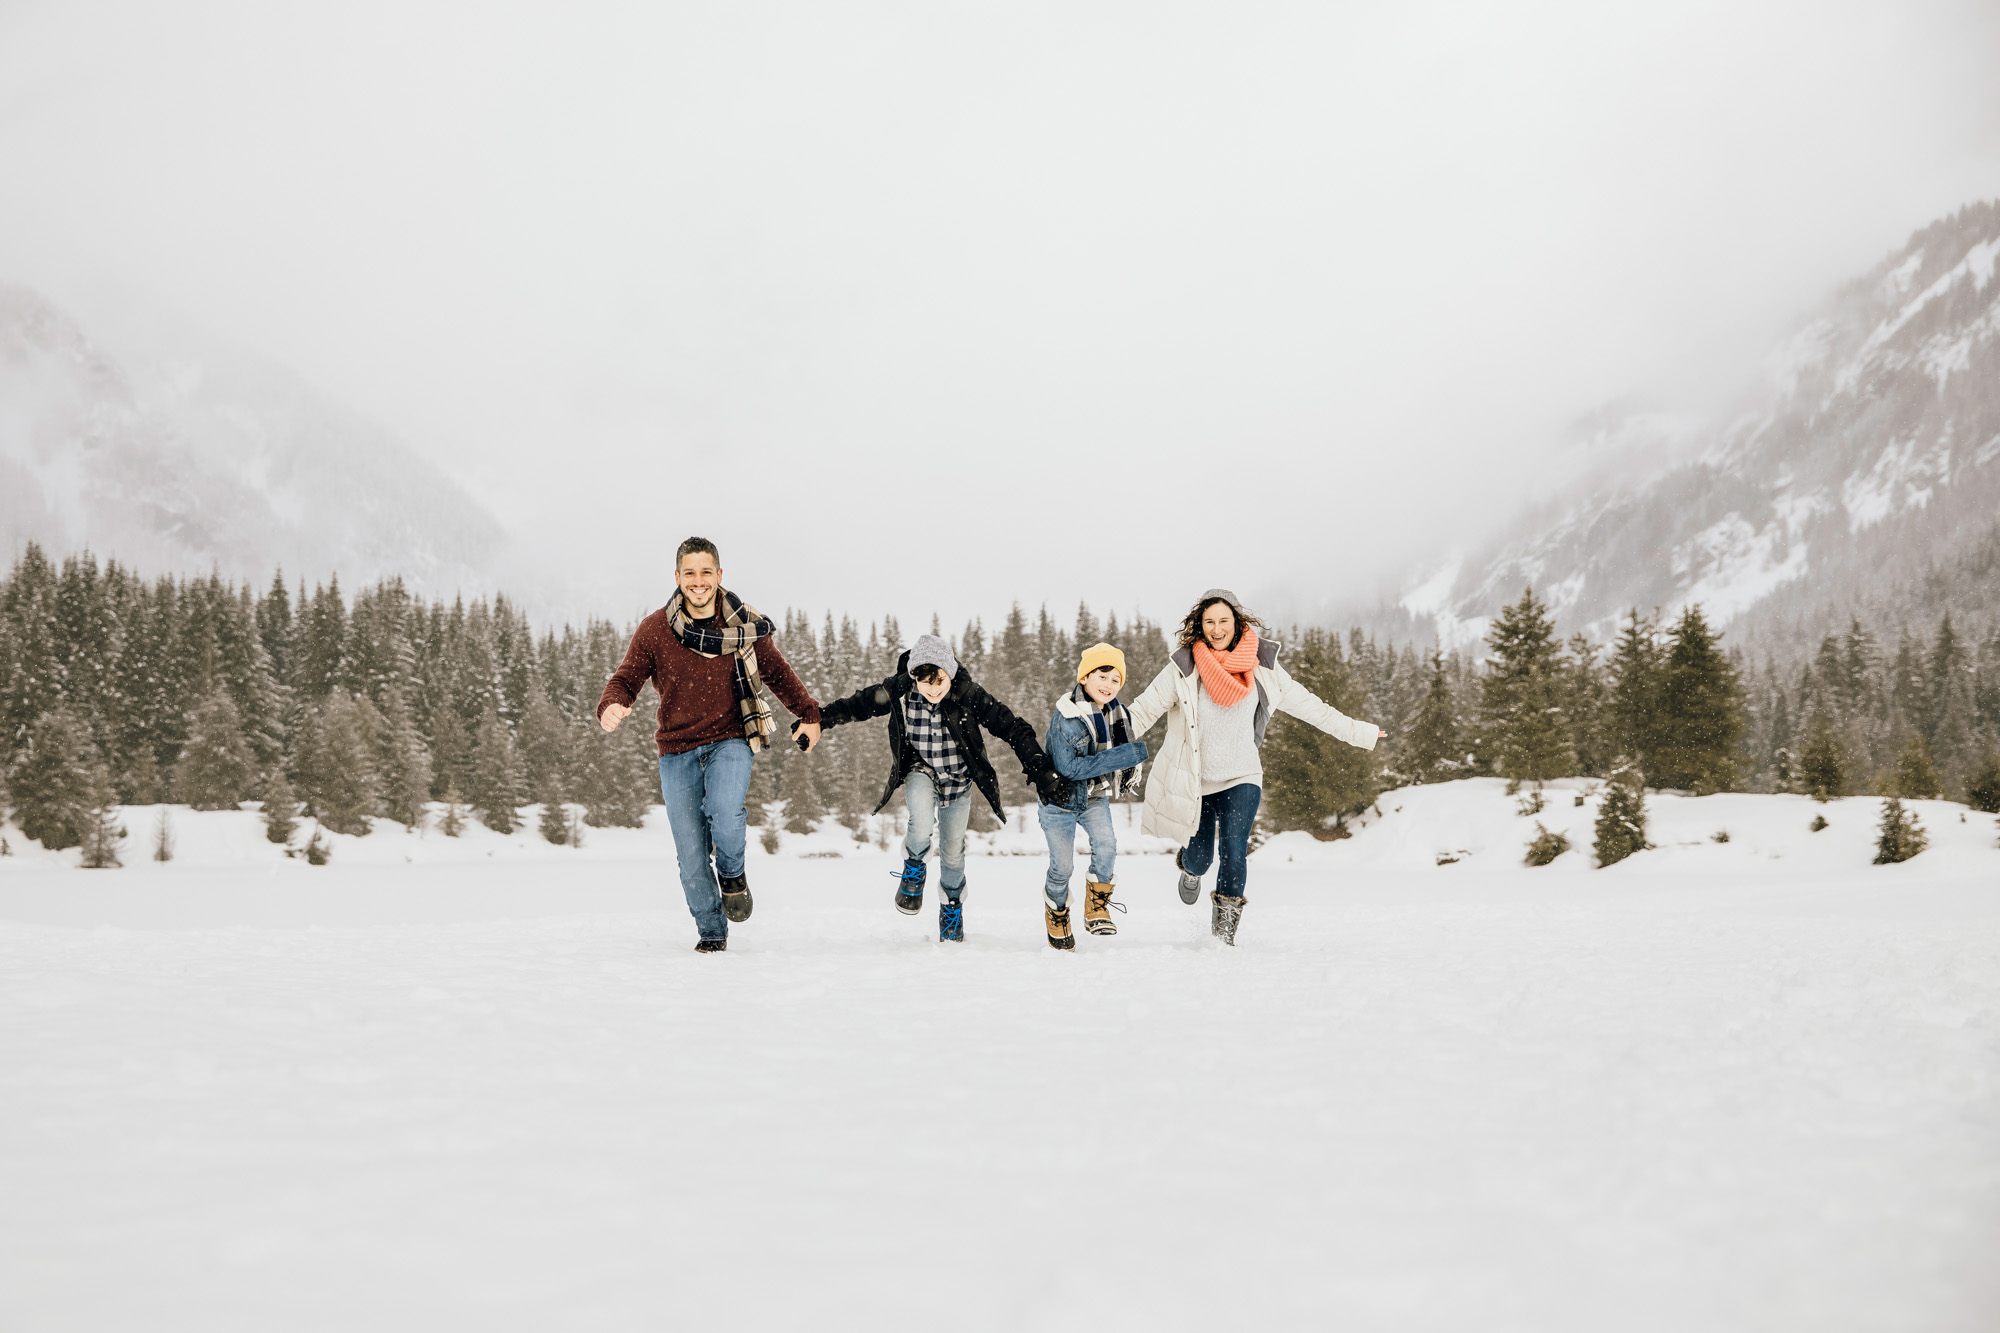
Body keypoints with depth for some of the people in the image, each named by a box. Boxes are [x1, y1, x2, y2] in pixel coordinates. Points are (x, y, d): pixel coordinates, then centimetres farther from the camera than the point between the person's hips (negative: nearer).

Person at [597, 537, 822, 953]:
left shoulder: (744, 624, -1)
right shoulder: (654, 630, -4)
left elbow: (778, 672, 13)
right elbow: (626, 679, -1)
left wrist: (809, 714, 15)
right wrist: (611, 706, -23)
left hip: (729, 741, -1)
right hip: (677, 750, 1)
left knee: (726, 814, -29)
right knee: (691, 857, -1)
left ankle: (732, 873, 4)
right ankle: (712, 932, 21)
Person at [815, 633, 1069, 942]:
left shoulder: (967, 694, -25)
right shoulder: (899, 691, -22)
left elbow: (1012, 728, -24)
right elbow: (858, 705, -5)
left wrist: (1040, 772, -29)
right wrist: (817, 720, 0)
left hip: (958, 777, 1)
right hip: (921, 770, -1)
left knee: (953, 850, 12)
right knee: (922, 826, -32)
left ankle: (952, 906, 42)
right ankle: (913, 869, 2)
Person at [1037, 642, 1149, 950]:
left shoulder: (1116, 712, -3)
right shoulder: (1065, 717, -24)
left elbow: (1125, 746, 19)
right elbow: (1068, 767, -30)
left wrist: (1130, 772, 3)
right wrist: (1119, 758, -34)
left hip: (1095, 797, 4)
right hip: (1060, 799, -4)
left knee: (1106, 844, -22)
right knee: (1062, 866, 2)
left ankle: (1097, 906, -5)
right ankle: (1056, 914, 30)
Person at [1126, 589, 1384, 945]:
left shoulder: (1261, 668, -4)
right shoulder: (1184, 669, -11)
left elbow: (1307, 705, 4)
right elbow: (1142, 711, -9)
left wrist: (1359, 733, 8)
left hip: (1241, 778, 0)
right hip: (1194, 781, 0)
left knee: (1234, 854, -15)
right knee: (1200, 859, 9)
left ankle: (1225, 924, 6)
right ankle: (1189, 867, 48)